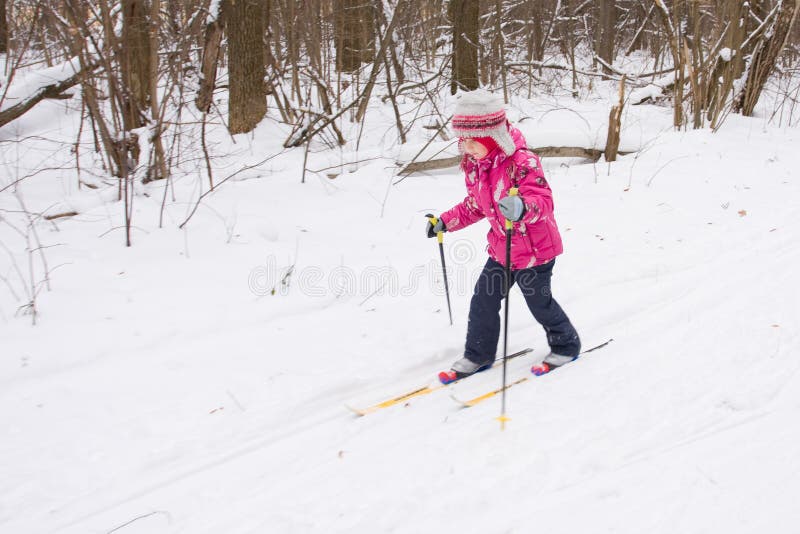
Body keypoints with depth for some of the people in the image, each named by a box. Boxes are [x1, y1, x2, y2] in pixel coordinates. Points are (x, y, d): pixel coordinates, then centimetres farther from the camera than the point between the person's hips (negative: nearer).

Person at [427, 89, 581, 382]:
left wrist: (523, 208, -57)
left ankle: (566, 346, 36)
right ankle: (478, 355, 26)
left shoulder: (522, 162, -26)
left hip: (534, 250, -7)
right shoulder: (474, 165, -1)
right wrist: (445, 221, 7)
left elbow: (543, 200, -35)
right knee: (483, 301, 9)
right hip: (501, 249, 7)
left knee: (540, 303, 10)